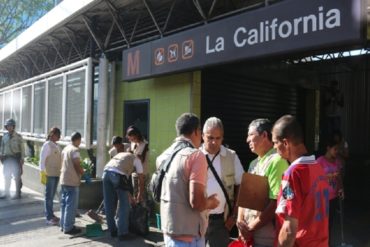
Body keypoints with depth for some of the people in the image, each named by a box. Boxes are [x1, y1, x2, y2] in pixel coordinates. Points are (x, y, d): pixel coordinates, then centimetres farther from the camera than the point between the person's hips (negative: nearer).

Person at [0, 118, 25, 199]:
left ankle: (18, 193, 10)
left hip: (16, 158, -5)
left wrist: (22, 159, -11)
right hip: (7, 158, 5)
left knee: (17, 176, 0)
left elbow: (22, 148, -7)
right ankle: (7, 193, 25)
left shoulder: (18, 136, -6)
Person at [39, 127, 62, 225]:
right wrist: (42, 172, -15)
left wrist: (60, 171, 11)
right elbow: (42, 159, -12)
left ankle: (51, 214, 25)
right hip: (49, 174, -7)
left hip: (56, 174, 7)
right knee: (49, 196, 0)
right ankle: (49, 218, 6)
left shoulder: (56, 145, 12)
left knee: (52, 195, 15)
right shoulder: (47, 145, -10)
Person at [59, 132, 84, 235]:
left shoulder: (65, 149, 13)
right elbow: (77, 166, -17)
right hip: (72, 181, -9)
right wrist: (84, 173, 0)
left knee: (64, 203, 14)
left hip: (63, 179, 9)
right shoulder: (75, 150, -14)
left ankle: (63, 225, 22)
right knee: (70, 205, -3)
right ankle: (68, 227, 2)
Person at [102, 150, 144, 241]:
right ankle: (122, 233, 10)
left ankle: (113, 231, 27)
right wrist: (140, 195, 38)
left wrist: (127, 192, 44)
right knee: (124, 206, 7)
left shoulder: (121, 154, 37)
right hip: (118, 174, -6)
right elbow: (141, 179, 24)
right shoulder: (136, 160, 22)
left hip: (106, 172, 6)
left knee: (109, 205, 15)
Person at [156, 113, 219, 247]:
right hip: (188, 235, -7)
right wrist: (210, 203, -4)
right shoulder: (195, 155, -19)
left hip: (168, 229, 7)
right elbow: (196, 202, -25)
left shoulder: (163, 156, 5)